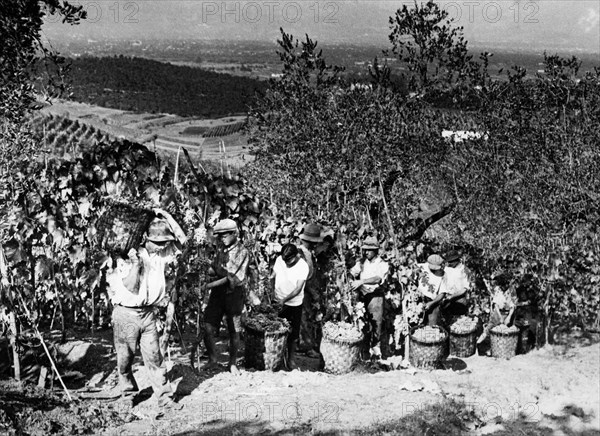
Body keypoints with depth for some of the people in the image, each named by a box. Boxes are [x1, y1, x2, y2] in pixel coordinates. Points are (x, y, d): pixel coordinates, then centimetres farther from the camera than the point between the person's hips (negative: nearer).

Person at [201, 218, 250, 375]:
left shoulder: (242, 253, -12)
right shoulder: (220, 249, 9)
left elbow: (231, 278, -17)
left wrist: (208, 286, -19)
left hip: (234, 293, -5)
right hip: (217, 292, 5)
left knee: (234, 331, 4)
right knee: (208, 328, -3)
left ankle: (233, 363, 21)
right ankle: (212, 361, 14)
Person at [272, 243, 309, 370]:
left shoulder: (303, 266, -20)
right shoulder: (279, 260, -8)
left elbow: (298, 289, -20)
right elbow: (273, 276, 4)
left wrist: (284, 300, -27)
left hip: (294, 304, -3)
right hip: (277, 302, 3)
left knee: (293, 333, 6)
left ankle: (291, 358, 21)